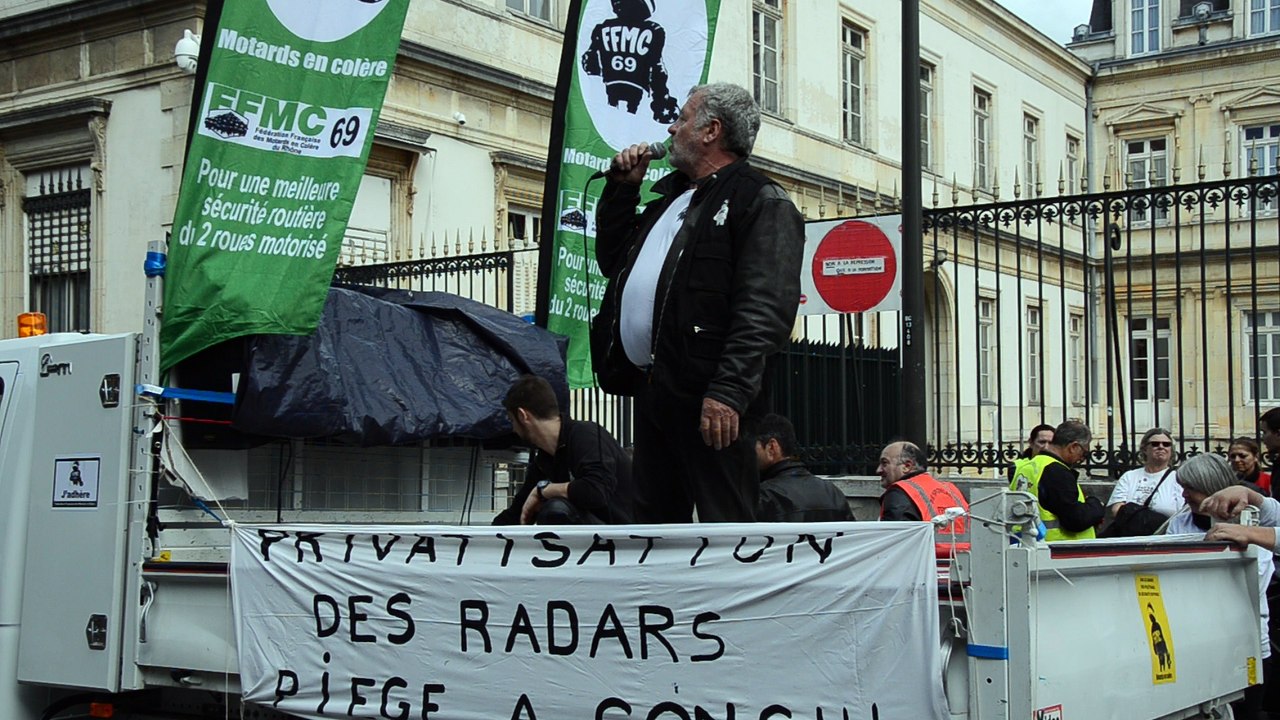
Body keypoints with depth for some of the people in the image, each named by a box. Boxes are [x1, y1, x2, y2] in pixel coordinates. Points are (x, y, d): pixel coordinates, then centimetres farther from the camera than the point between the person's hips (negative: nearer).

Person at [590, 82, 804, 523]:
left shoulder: (761, 202, -4)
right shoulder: (671, 198, 25)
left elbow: (764, 311, -16)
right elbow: (611, 260, 35)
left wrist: (729, 390, -26)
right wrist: (621, 189, 22)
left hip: (710, 401, -9)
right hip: (651, 389, 9)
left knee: (724, 522, -10)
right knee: (658, 520, 13)